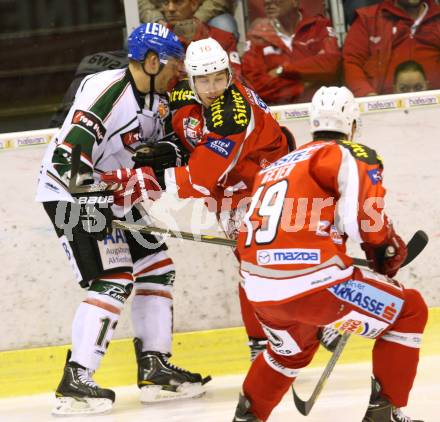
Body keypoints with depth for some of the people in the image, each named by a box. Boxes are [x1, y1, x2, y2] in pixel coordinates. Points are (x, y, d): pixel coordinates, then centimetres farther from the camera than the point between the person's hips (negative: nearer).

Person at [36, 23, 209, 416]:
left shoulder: (157, 97, 5)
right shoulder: (106, 90, -25)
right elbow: (67, 157, -29)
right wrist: (91, 201, -30)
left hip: (113, 193, 10)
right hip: (68, 193, -10)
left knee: (157, 268, 8)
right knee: (114, 280, -16)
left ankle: (154, 369, 16)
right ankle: (74, 383, -13)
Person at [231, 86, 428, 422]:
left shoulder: (276, 167, 25)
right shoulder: (350, 155, 3)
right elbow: (364, 215, -15)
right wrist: (388, 249, 4)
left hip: (260, 292, 8)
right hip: (312, 283, -8)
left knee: (293, 349, 38)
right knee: (409, 311, 9)